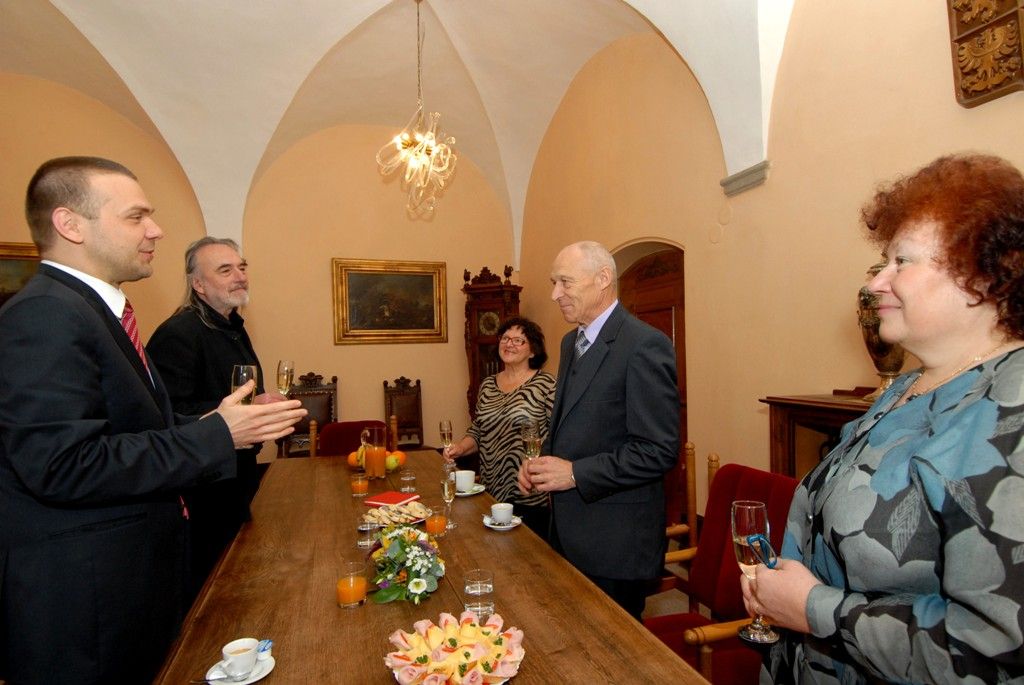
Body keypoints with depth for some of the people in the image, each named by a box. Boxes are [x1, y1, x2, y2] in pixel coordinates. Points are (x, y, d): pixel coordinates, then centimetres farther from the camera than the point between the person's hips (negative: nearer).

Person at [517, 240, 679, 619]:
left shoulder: (645, 345, -17)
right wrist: (542, 463, 2)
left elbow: (659, 450, -20)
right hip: (568, 531, 8)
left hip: (615, 541, -8)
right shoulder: (571, 342, 11)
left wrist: (575, 473, -19)